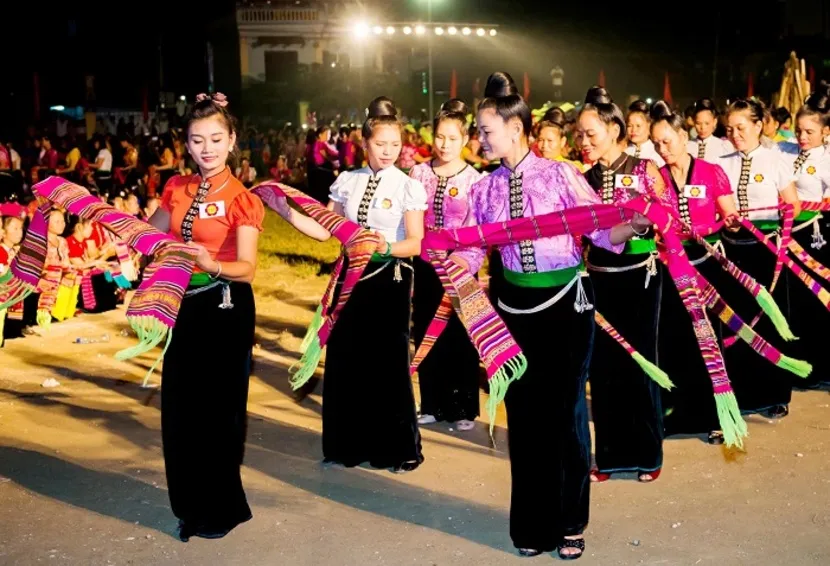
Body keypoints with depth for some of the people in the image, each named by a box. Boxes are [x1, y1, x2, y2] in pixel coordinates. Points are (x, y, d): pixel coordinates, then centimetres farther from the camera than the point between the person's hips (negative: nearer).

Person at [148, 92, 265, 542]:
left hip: (225, 308, -6)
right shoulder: (177, 190, 5)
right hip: (184, 304, 6)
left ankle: (221, 510, 20)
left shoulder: (241, 199, -13)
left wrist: (213, 265, -39)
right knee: (179, 407, 11)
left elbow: (247, 268, -21)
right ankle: (192, 505, 27)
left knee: (219, 409, 3)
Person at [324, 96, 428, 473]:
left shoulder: (408, 186, -6)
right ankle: (350, 443, 22)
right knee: (345, 359, 6)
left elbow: (415, 243, -12)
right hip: (352, 275, 4)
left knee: (388, 361, 2)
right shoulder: (346, 181, 5)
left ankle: (398, 448, 18)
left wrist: (387, 247, -28)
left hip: (390, 278, -4)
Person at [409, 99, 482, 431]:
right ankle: (432, 405, 22)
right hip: (425, 264, 3)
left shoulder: (474, 179, -5)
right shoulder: (419, 173, 3)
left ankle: (464, 408, 16)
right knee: (425, 335, 9)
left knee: (460, 336, 3)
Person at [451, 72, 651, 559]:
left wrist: (630, 228, -30)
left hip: (566, 301, -3)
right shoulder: (485, 189, 4)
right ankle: (532, 523, 26)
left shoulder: (560, 174, -7)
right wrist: (452, 265, -19)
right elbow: (471, 249, 2)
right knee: (524, 411, 10)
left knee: (566, 409, 5)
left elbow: (600, 230, -10)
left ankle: (569, 524, 23)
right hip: (516, 305, 4)